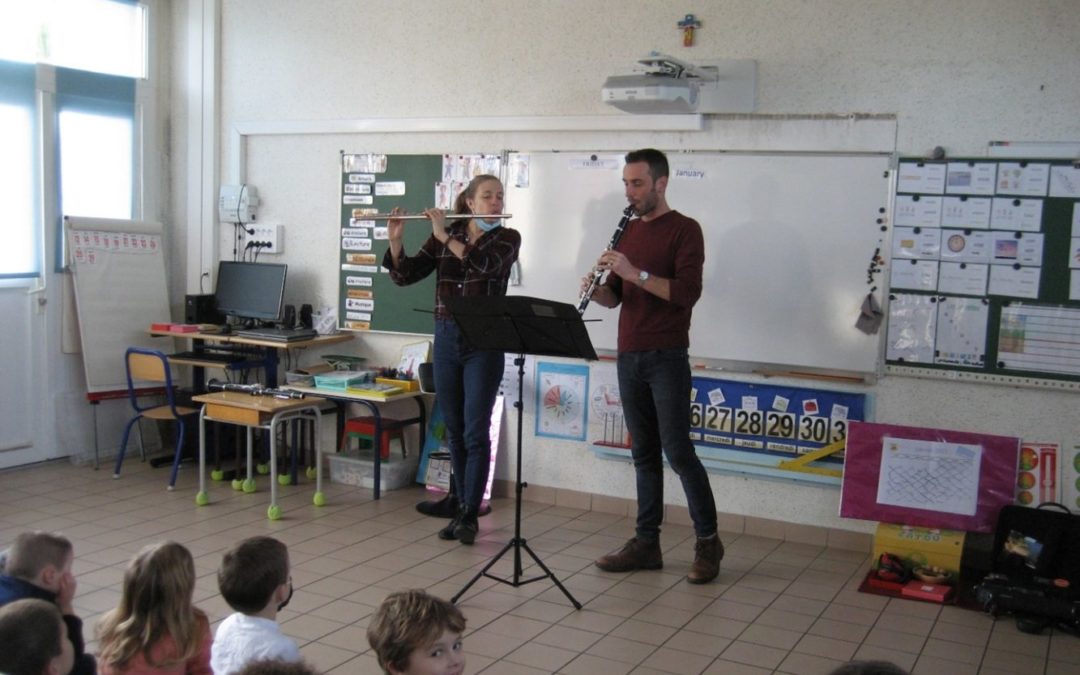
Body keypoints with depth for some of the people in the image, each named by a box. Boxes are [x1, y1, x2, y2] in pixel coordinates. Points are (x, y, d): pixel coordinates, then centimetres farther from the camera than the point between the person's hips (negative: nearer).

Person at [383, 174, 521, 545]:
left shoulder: (507, 238, -1)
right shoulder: (443, 237, 7)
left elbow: (485, 264, -22)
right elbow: (404, 276, 1)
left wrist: (445, 236, -20)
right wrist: (395, 240, -14)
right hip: (446, 338, 4)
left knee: (475, 433, -5)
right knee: (454, 431, 9)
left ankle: (470, 515, 5)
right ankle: (462, 507, 21)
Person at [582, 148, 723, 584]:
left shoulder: (684, 230, -4)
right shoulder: (628, 232, 16)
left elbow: (688, 291, -17)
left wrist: (635, 272, -24)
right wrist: (597, 289, -6)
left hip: (666, 357, -6)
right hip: (628, 356, 7)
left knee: (677, 451, -5)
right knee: (643, 452, 9)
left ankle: (708, 542, 9)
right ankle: (646, 543, 14)